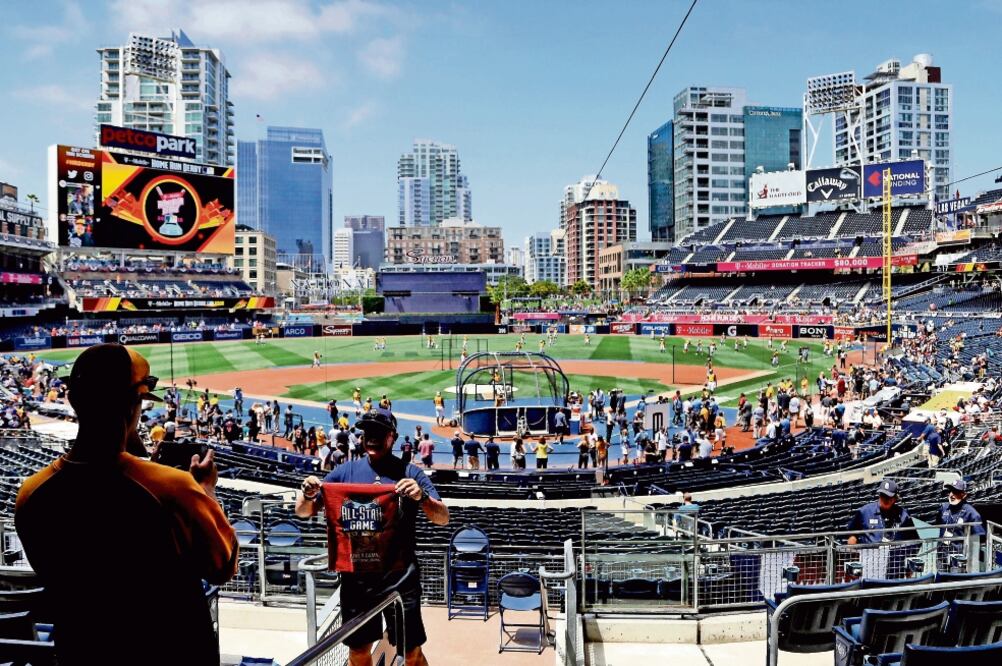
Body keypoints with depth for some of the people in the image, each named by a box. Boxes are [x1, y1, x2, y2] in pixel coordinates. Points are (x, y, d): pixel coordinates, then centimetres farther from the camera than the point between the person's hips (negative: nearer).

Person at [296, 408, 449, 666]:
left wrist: (422, 497, -28)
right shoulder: (345, 472, 4)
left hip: (400, 578, -2)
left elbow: (443, 518, -8)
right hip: (356, 577, 2)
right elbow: (304, 512, 6)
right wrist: (308, 495, -17)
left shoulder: (410, 474, -2)